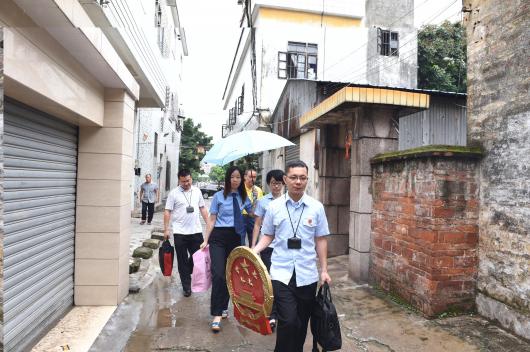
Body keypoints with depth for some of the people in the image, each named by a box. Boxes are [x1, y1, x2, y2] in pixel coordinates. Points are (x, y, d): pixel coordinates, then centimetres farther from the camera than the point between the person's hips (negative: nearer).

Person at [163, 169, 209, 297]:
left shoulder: (197, 191, 7)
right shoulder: (174, 193, -4)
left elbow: (202, 208, 12)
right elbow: (167, 212, -3)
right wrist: (166, 229, -7)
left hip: (196, 231, 3)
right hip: (180, 233, -3)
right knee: (182, 261, 6)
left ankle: (186, 272, 37)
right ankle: (186, 287, 20)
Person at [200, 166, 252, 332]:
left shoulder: (243, 197, 7)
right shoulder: (219, 196, -1)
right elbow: (212, 220, 1)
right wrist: (206, 240, -2)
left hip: (235, 238, 3)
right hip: (219, 237, -3)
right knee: (218, 274, -12)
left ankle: (223, 307, 32)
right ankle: (217, 315, -3)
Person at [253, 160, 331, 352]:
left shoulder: (316, 207, 0)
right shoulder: (274, 206, -1)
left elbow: (320, 240, 4)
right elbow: (268, 236, 7)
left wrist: (324, 270, 4)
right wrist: (253, 252, -9)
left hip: (307, 275, 2)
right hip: (281, 273, -1)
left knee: (302, 323, 14)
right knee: (288, 321, -10)